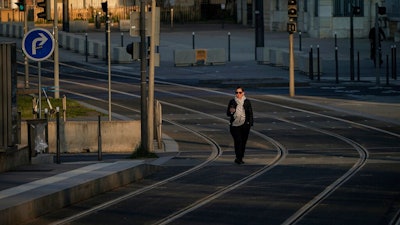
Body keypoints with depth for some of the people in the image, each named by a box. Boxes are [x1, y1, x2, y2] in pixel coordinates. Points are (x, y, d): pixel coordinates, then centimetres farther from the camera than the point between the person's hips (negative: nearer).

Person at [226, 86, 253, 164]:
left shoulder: (247, 102, 5)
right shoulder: (232, 102, 5)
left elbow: (250, 113, 8)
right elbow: (228, 113, 8)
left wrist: (250, 123, 0)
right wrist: (231, 112, -15)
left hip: (245, 125, 1)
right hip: (235, 125, -1)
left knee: (243, 142, 5)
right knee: (238, 140, -16)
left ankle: (240, 158, 17)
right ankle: (239, 158, -18)